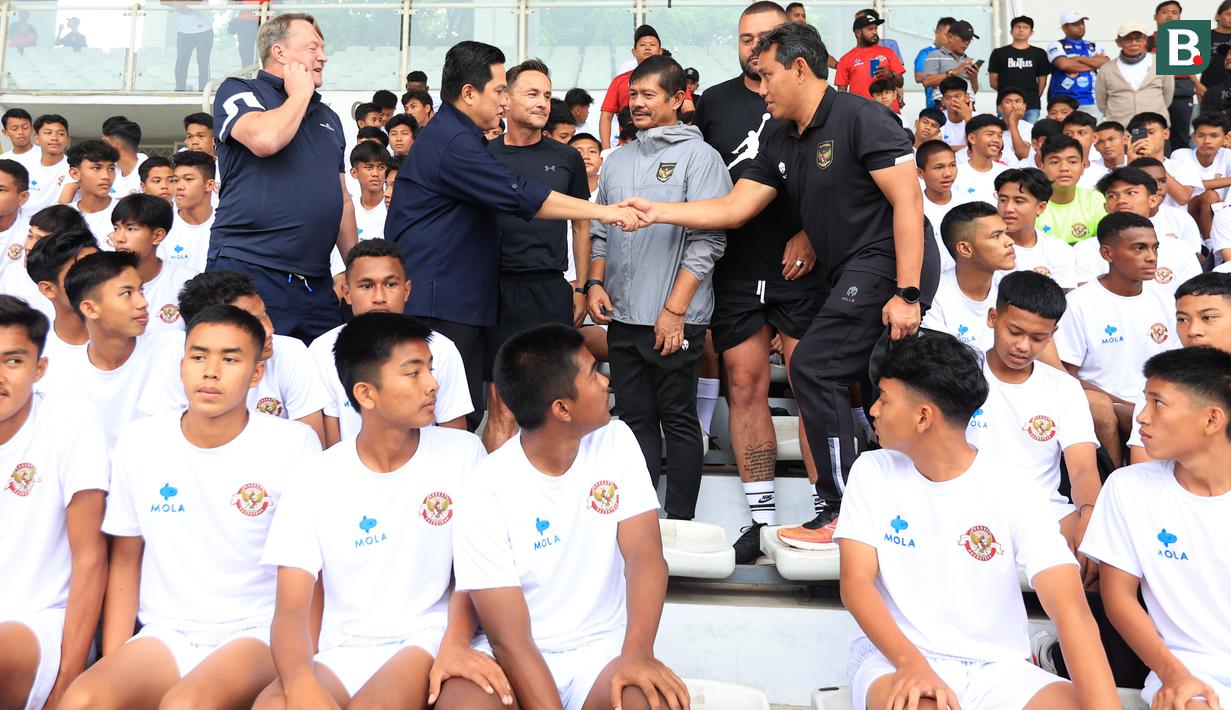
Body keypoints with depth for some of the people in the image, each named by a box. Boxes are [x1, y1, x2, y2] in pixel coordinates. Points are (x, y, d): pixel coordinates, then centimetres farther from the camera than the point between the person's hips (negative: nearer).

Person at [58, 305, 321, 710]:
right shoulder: (139, 442, 4)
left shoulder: (293, 445, -5)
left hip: (257, 632, -3)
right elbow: (125, 561, 12)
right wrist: (111, 665, 1)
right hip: (166, 633, 3)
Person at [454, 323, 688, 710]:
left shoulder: (616, 442, 0)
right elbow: (510, 638, -16)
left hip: (604, 649, 2)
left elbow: (644, 552, -11)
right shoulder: (486, 490, -13)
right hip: (523, 661, -2)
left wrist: (637, 652, -27)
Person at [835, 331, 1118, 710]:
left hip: (995, 667, 2)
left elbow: (1072, 610, -15)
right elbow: (856, 583, -6)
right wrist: (911, 662, -25)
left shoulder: (1013, 492, -5)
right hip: (893, 657, -1)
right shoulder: (873, 473, 2)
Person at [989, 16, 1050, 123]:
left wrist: (1034, 96, 9)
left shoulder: (1039, 53, 13)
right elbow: (993, 81, 8)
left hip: (1032, 106, 1)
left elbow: (1042, 80, 15)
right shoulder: (999, 53, 8)